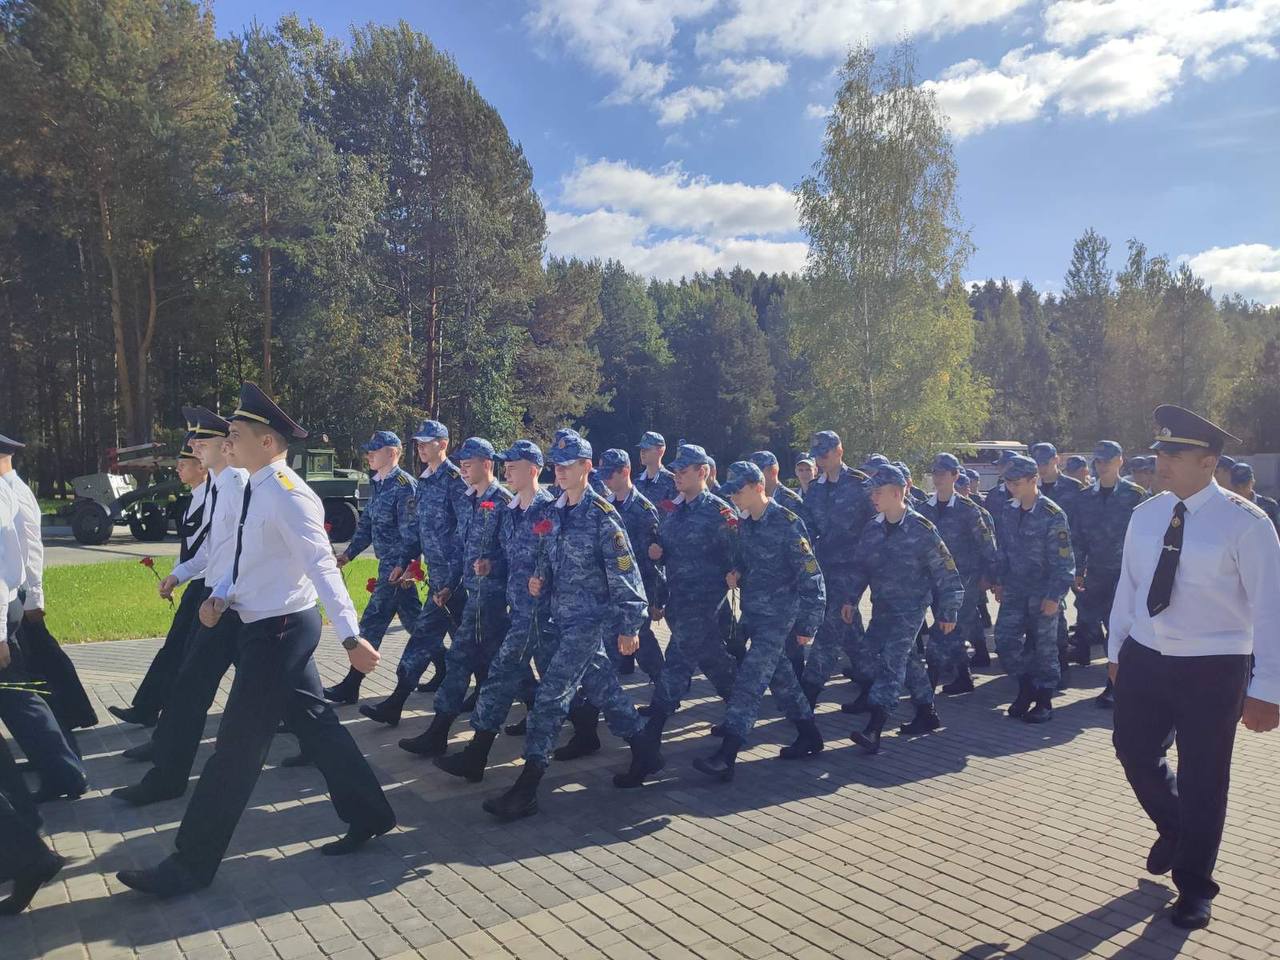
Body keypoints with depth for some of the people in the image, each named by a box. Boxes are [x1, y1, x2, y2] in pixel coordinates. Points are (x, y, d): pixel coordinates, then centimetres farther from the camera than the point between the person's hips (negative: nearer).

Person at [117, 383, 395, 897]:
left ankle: (189, 866, 13)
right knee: (316, 725, 17)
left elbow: (322, 567, -27)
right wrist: (220, 597, 1)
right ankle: (368, 815, 30)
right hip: (268, 628, 10)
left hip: (277, 632, -10)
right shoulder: (257, 491, 9)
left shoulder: (287, 495, -21)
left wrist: (351, 636, -32)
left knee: (237, 746, 0)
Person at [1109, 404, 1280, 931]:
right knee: (1135, 753, 13)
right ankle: (1174, 829, 46)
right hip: (1144, 659, 5)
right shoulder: (1146, 515, 1)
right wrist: (1116, 650, 14)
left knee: (1202, 780, 8)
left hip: (1213, 670, -4)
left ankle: (1194, 888, 30)